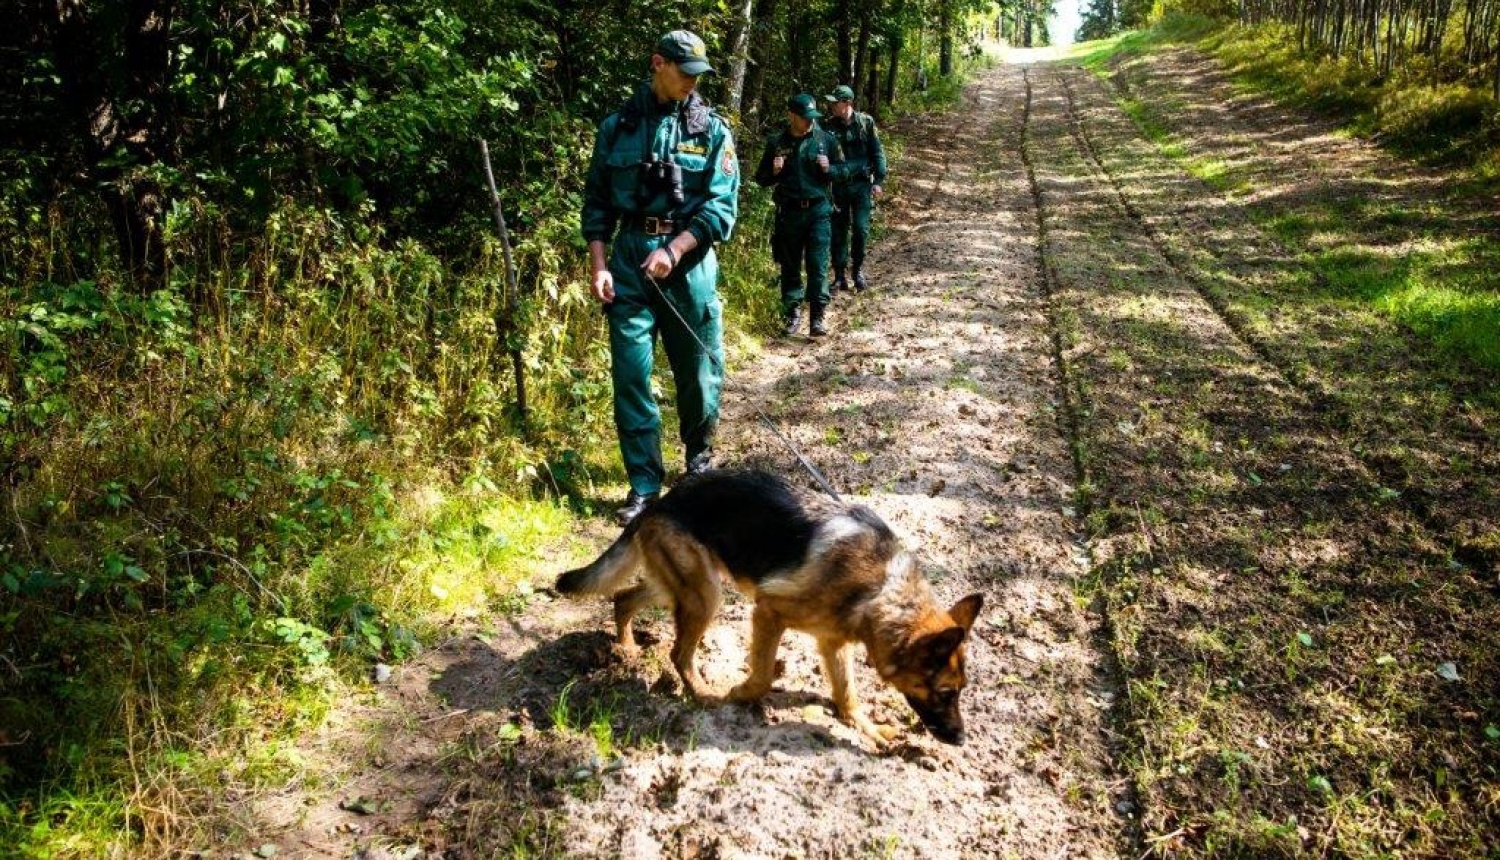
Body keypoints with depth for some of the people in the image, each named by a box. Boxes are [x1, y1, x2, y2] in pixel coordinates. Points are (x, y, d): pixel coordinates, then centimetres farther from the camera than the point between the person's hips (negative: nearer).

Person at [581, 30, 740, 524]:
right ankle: (645, 484, 10)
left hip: (690, 264, 0)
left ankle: (699, 462, 34)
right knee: (630, 375, -1)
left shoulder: (712, 131, 2)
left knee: (700, 371, 9)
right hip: (628, 263, 1)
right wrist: (598, 267, -1)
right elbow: (597, 202, 8)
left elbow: (722, 207, -5)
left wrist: (673, 250, -16)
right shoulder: (617, 127, 6)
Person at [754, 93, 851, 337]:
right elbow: (761, 178, 11)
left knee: (818, 265, -6)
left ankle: (818, 317, -4)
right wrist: (774, 171, -10)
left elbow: (843, 171, 10)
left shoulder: (826, 140, 3)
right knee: (790, 266, 8)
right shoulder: (776, 142, 4)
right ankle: (792, 313, 19)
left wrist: (829, 169, -11)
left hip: (818, 210, -1)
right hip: (789, 212, 1)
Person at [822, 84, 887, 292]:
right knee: (838, 231, 3)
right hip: (837, 186, 1)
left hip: (861, 184, -1)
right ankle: (839, 277, 13)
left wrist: (878, 181, -3)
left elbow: (877, 152, 2)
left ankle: (858, 270, 15)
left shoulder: (865, 122, -2)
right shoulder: (828, 126, -1)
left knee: (861, 229, -5)